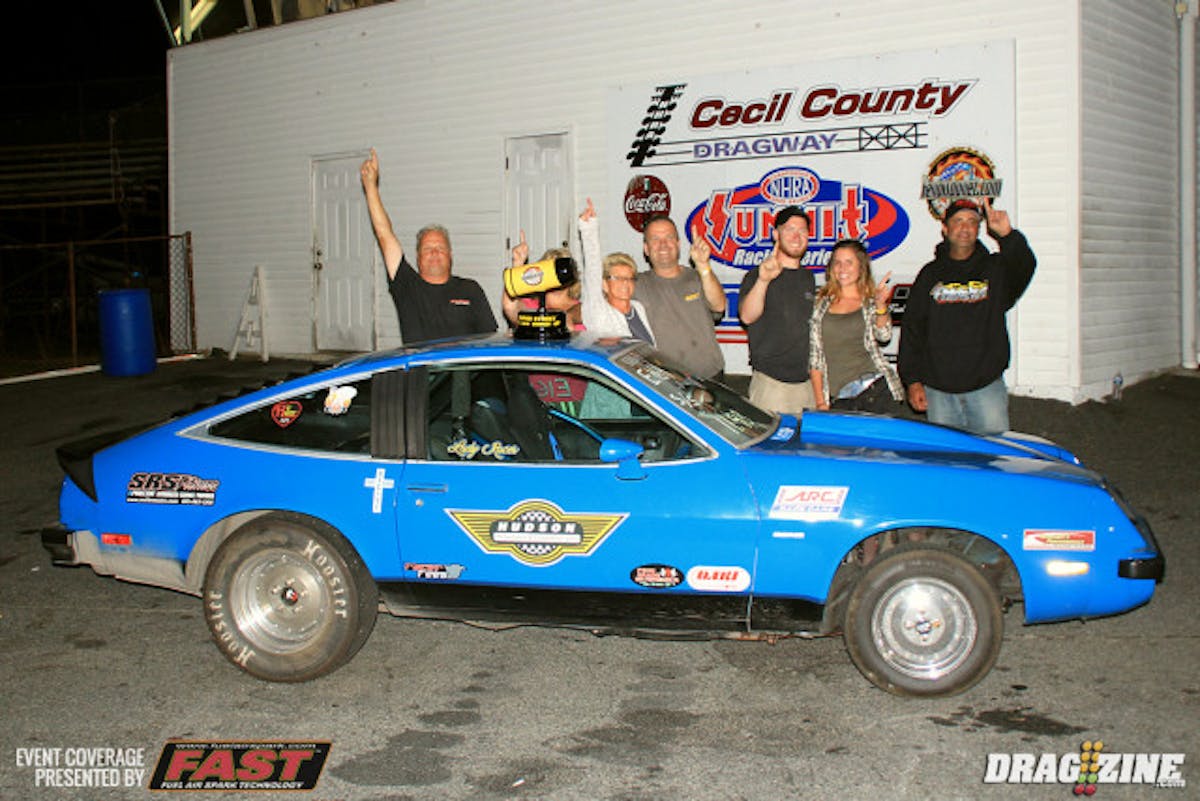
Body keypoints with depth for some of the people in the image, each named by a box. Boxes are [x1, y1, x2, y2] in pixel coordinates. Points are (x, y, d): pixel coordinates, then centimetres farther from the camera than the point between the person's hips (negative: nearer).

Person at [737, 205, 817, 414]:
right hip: (771, 382, -6)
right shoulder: (757, 276, -4)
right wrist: (762, 281, -38)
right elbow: (747, 317, -22)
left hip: (807, 381, 6)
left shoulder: (808, 277, 15)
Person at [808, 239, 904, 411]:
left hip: (876, 390, 0)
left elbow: (883, 336, -7)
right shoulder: (822, 303, 11)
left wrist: (881, 305, -25)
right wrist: (821, 403, 2)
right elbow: (814, 356, 8)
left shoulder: (871, 302, 11)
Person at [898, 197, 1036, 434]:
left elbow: (1024, 268, -17)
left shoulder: (995, 268, 7)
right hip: (938, 391, 1)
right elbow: (911, 330, 7)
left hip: (986, 388, -1)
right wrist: (912, 380, 0)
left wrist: (1008, 236, -35)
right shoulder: (930, 275, 10)